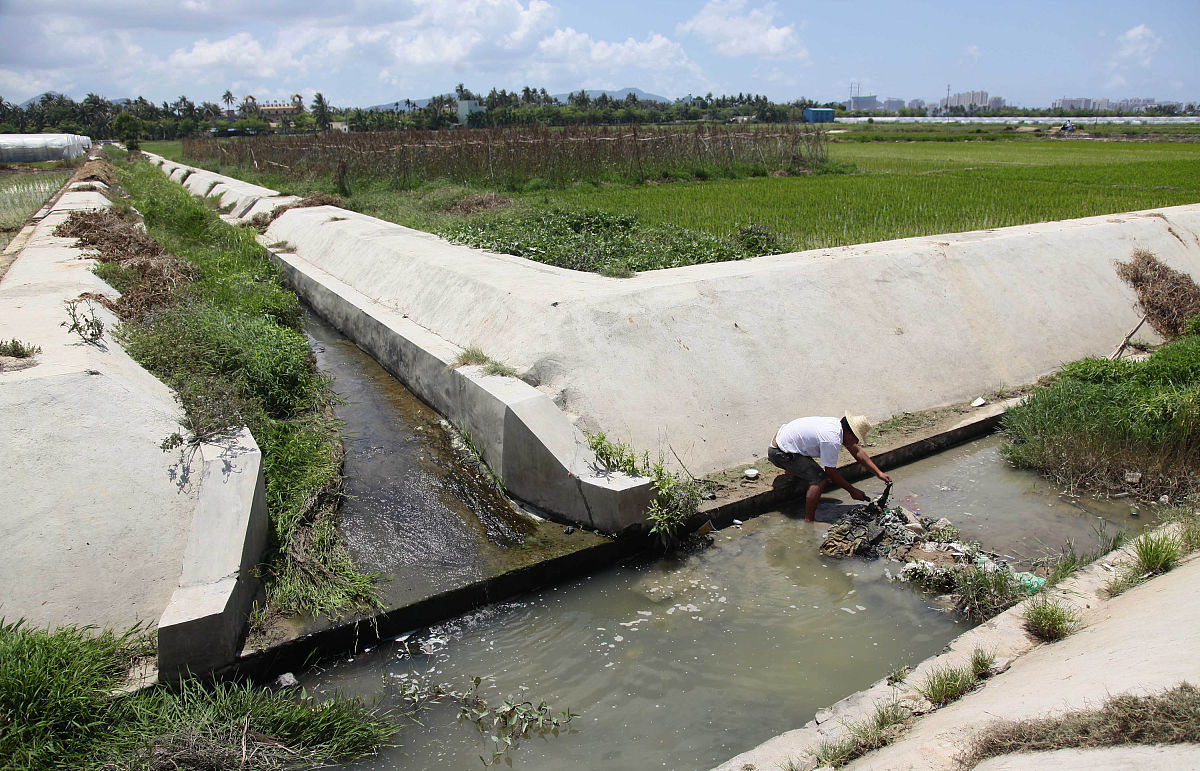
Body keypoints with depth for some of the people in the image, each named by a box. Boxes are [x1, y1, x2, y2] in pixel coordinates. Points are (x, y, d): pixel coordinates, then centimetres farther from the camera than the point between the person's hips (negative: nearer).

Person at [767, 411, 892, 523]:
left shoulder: (839, 424, 0)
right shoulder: (832, 440, -27)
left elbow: (857, 452, 11)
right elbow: (831, 472, -15)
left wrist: (879, 473, 9)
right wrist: (852, 491, -6)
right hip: (780, 452, -10)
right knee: (820, 479, -17)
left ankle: (790, 469, 43)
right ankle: (808, 521, -11)